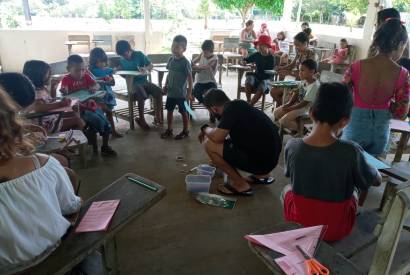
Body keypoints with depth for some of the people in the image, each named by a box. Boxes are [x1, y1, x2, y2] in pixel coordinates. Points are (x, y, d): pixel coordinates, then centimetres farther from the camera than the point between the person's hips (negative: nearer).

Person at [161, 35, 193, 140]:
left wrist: (189, 93, -16)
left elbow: (190, 78, -13)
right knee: (169, 110, 13)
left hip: (181, 93, -6)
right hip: (171, 91, 6)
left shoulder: (185, 62, -15)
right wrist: (166, 85, 7)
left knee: (183, 112, 7)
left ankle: (185, 131, 22)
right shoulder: (171, 59, 4)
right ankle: (169, 130, 29)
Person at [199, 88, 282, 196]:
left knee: (209, 144, -8)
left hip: (260, 160, -9)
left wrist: (205, 129, 1)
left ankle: (241, 184, 1)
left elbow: (216, 137, -20)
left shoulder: (231, 109, -14)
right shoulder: (239, 106, 13)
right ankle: (260, 175, 23)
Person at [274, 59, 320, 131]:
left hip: (305, 109, -9)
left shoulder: (314, 86, -24)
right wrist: (289, 104, -5)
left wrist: (290, 108, -19)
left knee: (283, 120, -22)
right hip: (297, 104, 9)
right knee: (276, 113, 4)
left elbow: (304, 103, -24)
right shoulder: (304, 81, 0)